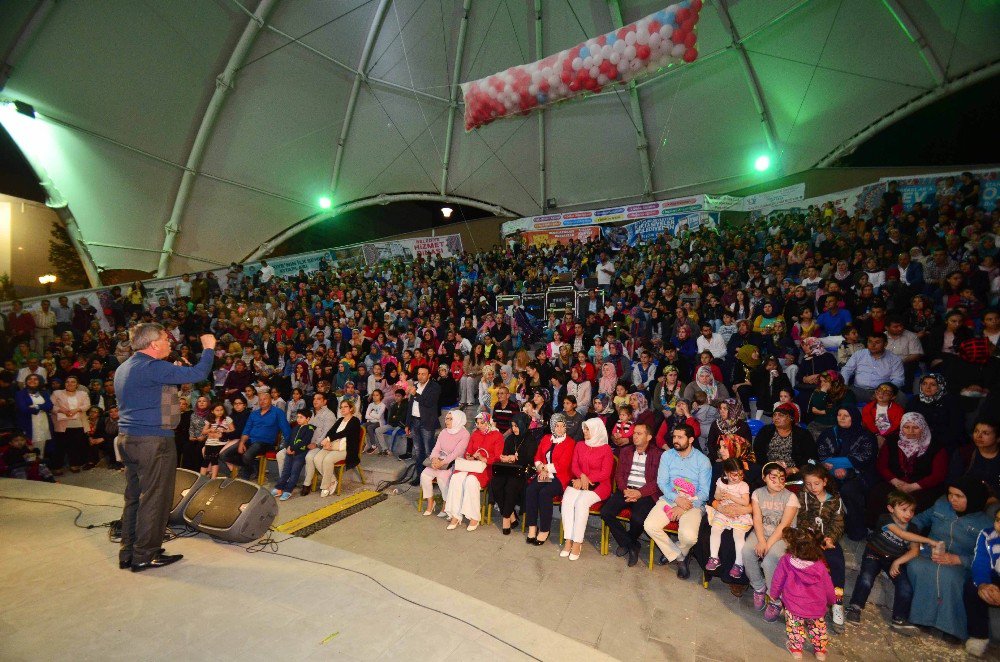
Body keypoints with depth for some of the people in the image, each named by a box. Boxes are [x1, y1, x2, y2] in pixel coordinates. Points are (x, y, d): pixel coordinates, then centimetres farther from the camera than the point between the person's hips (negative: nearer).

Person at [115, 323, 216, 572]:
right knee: (154, 499, 1)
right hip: (154, 441, -10)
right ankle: (145, 556, 11)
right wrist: (208, 348, -10)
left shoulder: (123, 368, 14)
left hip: (129, 439, 10)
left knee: (134, 497, 16)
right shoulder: (153, 367, -17)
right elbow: (198, 373, -23)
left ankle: (128, 554, 25)